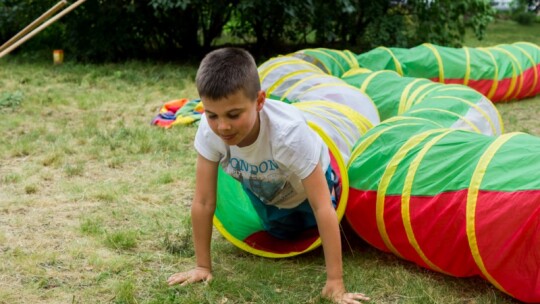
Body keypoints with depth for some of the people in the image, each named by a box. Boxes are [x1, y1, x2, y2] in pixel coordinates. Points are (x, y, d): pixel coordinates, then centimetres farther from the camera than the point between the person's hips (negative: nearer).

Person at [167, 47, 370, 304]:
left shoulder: (289, 132, -47)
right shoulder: (209, 131, -38)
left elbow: (322, 208, -44)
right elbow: (203, 203, -28)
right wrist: (202, 266, -22)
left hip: (307, 184, -3)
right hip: (264, 193, 3)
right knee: (283, 234, 27)